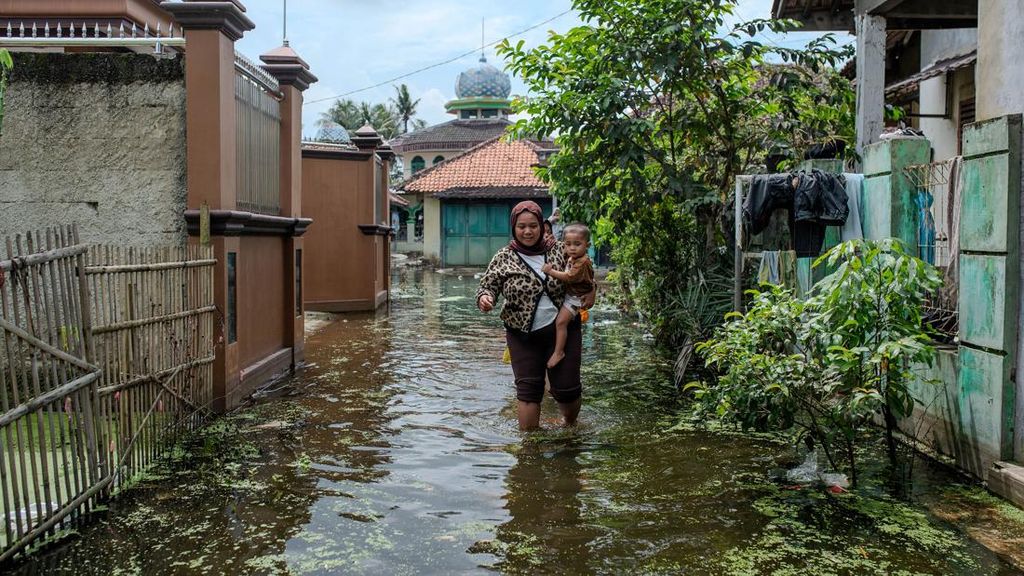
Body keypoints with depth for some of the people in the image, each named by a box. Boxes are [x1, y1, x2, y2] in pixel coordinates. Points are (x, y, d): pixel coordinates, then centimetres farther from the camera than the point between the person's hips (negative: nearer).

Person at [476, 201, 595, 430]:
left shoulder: (559, 250, 1)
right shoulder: (503, 259, -3)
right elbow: (487, 286, -4)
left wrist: (591, 291, -1)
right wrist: (484, 298, -26)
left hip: (562, 330, 1)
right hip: (524, 335, -1)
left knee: (567, 388, 6)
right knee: (528, 388, -1)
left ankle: (570, 425, 36)